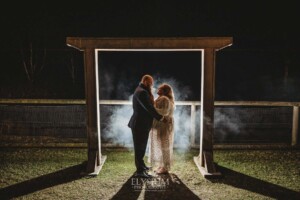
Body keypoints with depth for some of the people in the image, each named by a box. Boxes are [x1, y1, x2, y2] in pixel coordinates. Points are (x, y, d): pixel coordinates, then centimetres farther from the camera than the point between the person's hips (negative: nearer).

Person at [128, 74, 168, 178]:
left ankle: (141, 165, 34)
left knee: (141, 146, 20)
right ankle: (140, 171, 4)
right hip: (140, 125, -11)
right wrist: (161, 118, -16)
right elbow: (149, 108, -23)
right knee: (140, 147, -4)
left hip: (141, 124, 11)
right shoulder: (142, 92, -19)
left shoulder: (140, 91, 16)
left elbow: (148, 106, 14)